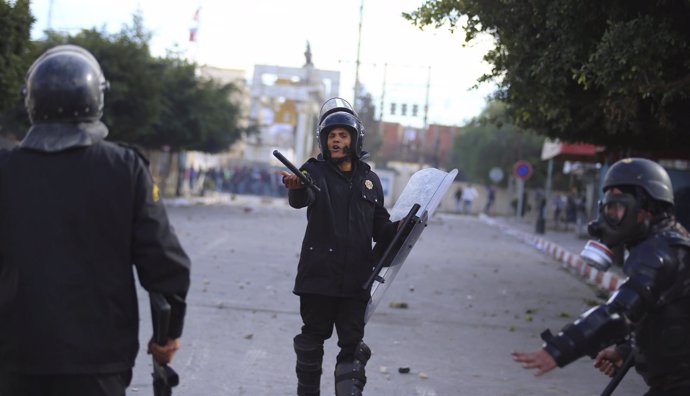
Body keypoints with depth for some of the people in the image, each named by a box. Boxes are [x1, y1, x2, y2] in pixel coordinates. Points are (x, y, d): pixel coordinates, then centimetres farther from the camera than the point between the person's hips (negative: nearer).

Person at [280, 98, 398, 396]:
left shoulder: (369, 180, 11)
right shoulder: (315, 171, -1)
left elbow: (379, 227, 18)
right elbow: (303, 199, -24)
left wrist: (398, 230, -5)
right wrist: (297, 188, -48)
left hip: (356, 280, 2)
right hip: (318, 274, -2)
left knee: (353, 345, 2)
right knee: (312, 340, 9)